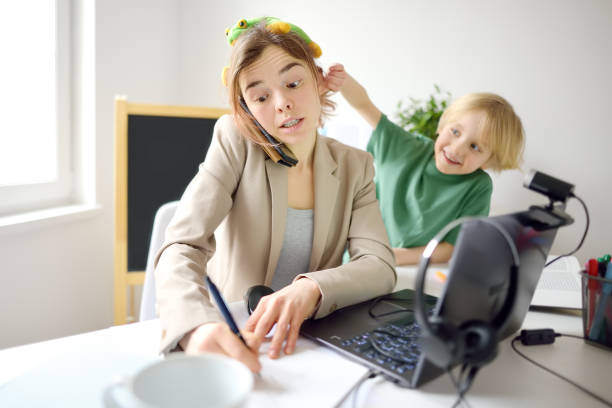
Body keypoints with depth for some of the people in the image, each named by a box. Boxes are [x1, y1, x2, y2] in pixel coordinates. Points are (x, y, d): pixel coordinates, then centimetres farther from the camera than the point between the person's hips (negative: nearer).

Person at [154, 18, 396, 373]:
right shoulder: (235, 141, -8)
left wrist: (312, 289, -30)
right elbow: (182, 246, -18)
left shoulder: (355, 166, 1)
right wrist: (198, 326, -39)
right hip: (230, 340, -2)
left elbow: (380, 265, -9)